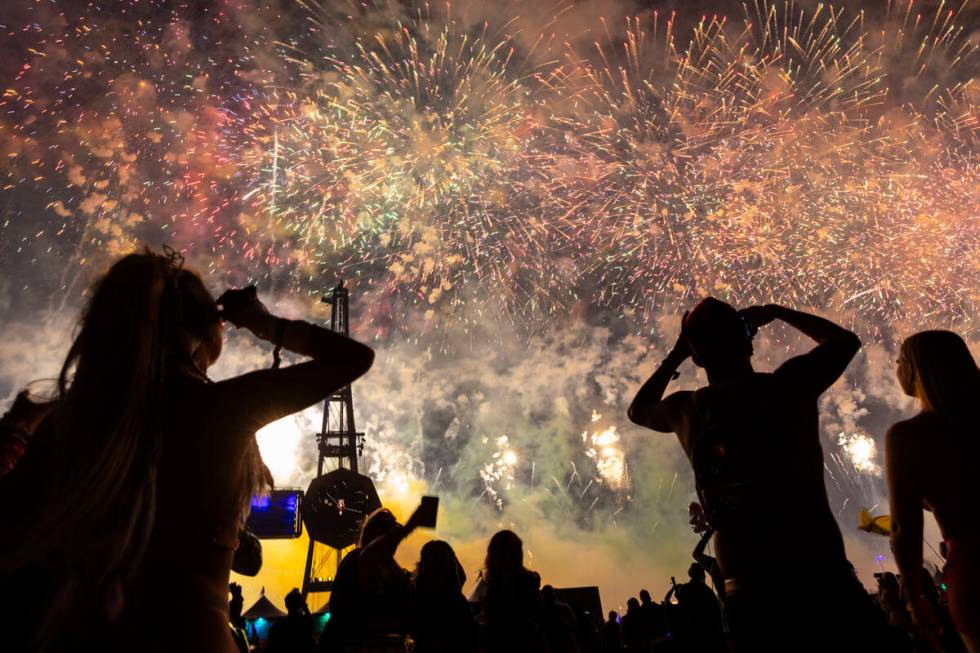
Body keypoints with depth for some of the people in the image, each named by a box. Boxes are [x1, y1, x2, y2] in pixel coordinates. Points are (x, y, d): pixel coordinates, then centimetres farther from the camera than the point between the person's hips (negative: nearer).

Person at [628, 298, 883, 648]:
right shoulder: (790, 383, -1)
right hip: (820, 576, -2)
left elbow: (638, 410, 30)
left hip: (748, 590, 3)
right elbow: (845, 339, 21)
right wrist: (775, 312, 27)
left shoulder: (685, 409, 5)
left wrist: (675, 355, 27)